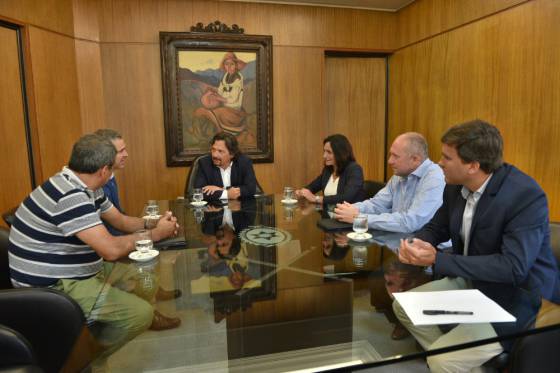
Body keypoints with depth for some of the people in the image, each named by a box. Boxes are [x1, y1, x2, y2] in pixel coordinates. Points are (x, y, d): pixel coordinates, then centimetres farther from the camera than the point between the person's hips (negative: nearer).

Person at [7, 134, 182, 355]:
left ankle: (149, 318, 31)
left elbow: (120, 221, 14)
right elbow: (112, 250, -32)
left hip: (73, 272, 10)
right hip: (52, 288, -10)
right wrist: (155, 233, -17)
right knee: (139, 313, -17)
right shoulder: (70, 196, -28)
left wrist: (154, 224, -2)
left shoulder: (84, 188, 4)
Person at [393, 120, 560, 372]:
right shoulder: (456, 186, -5)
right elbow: (436, 227, 10)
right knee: (403, 306, 5)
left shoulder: (526, 196, -26)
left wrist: (438, 260, -33)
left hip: (517, 297, -7)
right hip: (471, 281, 7)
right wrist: (415, 244, -15)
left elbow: (514, 267, -33)